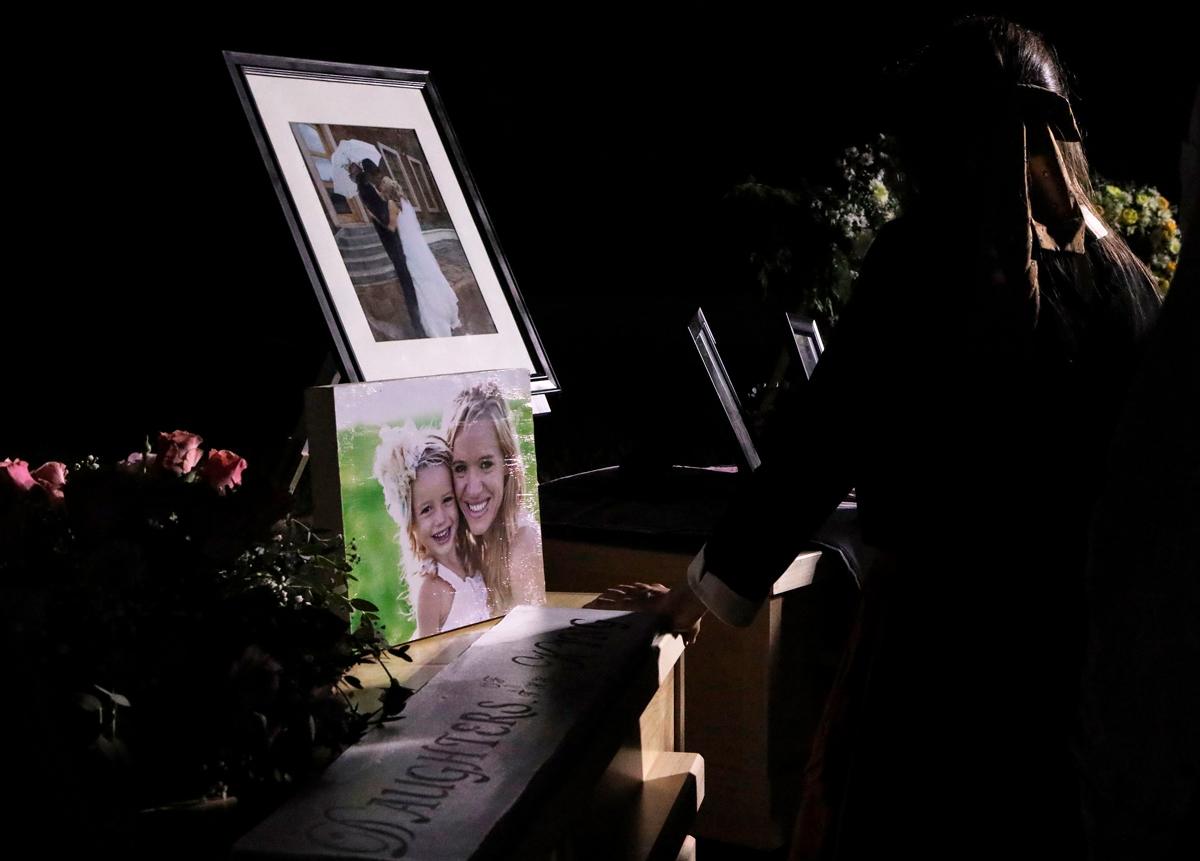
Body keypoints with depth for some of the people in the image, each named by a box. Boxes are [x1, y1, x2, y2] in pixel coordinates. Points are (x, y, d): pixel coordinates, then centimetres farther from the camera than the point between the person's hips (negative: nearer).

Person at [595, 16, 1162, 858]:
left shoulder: (928, 255, -14)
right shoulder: (1129, 280, -1)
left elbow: (823, 439, -12)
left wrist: (705, 591, -2)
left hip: (943, 635, -4)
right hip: (1086, 641, 5)